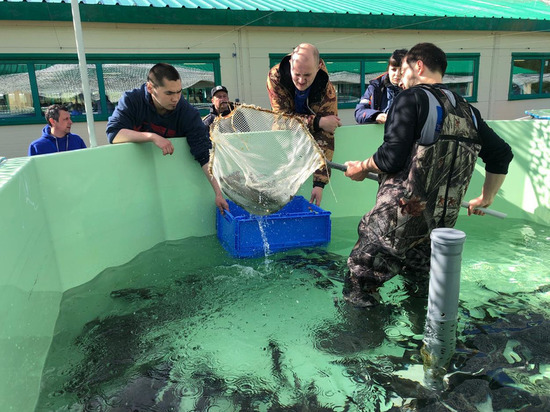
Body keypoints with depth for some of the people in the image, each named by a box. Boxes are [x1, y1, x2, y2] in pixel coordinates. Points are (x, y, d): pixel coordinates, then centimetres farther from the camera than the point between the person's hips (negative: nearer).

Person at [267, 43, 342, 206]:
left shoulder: (327, 90, -31)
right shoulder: (276, 76, -30)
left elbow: (325, 138, -34)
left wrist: (319, 183, -41)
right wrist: (317, 122, -40)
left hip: (311, 133, 0)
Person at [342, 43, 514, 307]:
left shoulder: (411, 99, -7)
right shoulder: (467, 111, 13)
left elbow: (392, 158, -17)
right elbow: (502, 155, 19)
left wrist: (362, 168, 3)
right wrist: (485, 198, 31)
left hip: (396, 225, -7)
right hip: (439, 229, 7)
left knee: (358, 292, 7)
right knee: (418, 287, 27)